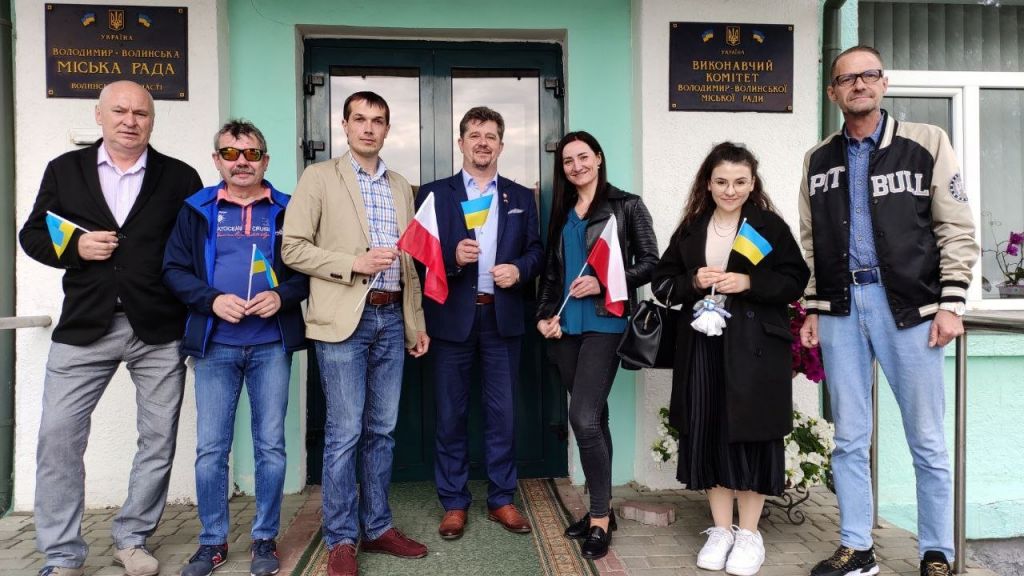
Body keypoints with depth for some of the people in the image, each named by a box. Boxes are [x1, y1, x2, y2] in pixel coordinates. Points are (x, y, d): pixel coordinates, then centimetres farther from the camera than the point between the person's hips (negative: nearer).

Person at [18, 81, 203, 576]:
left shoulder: (180, 178, 4)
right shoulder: (64, 170, 9)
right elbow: (32, 235, 12)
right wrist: (75, 247, -9)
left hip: (159, 330, 0)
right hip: (84, 327, 1)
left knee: (158, 440, 6)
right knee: (58, 437, 1)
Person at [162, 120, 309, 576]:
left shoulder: (286, 210, 5)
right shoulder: (197, 209, 6)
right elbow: (174, 270, 3)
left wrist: (282, 295, -14)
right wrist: (211, 299, -14)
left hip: (271, 345, 0)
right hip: (215, 346, 1)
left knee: (270, 445, 5)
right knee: (210, 447, 6)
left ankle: (265, 539, 20)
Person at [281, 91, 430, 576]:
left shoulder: (401, 187, 16)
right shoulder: (319, 177, 1)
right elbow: (293, 248, -6)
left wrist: (417, 323, 13)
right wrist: (353, 263, -16)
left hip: (391, 319, 5)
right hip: (345, 319, -5)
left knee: (381, 431, 11)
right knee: (344, 433, -1)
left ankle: (377, 527, 23)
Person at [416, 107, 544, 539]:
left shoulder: (521, 197, 12)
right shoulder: (434, 193, 5)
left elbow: (536, 250, 10)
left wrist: (518, 270, -10)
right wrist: (452, 257, -18)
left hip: (503, 317, 2)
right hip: (451, 317, -1)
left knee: (502, 413, 7)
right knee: (450, 414, 6)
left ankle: (501, 500, 22)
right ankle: (454, 503, 20)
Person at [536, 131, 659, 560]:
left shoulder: (626, 206, 1)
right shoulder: (561, 212, 16)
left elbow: (649, 263, -3)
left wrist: (604, 283, -15)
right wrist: (544, 315, 3)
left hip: (605, 324, -5)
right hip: (566, 327, 5)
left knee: (583, 417, -13)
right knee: (594, 416, 12)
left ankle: (600, 518, 3)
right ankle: (601, 509, 23)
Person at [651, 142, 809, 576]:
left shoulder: (770, 225, 1)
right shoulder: (690, 230, 11)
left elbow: (796, 280, -2)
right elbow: (662, 284, 10)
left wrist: (749, 283, -15)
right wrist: (693, 283, -8)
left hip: (755, 347, -3)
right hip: (703, 346, 3)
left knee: (749, 433, 1)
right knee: (708, 434, 4)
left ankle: (749, 533, 17)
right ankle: (720, 530, 19)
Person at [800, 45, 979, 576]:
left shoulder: (926, 142, 2)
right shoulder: (818, 160, 11)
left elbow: (957, 229, -1)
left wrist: (950, 304, -8)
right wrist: (812, 309, 8)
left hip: (908, 305, -2)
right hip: (841, 307, 3)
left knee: (927, 442, 5)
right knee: (849, 439, 8)